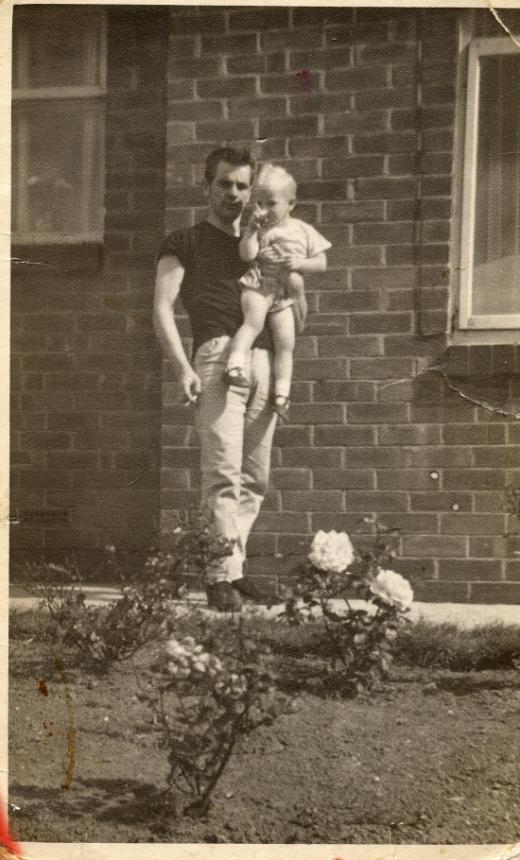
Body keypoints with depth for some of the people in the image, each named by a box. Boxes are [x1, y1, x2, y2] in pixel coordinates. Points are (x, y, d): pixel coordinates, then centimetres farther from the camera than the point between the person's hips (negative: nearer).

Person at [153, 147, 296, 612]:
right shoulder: (186, 242, 14)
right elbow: (163, 306, 2)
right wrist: (183, 367, -11)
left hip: (264, 361, 5)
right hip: (218, 355, -5)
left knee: (255, 478, 1)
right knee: (223, 472, -15)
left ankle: (232, 566, 8)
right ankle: (223, 577, -16)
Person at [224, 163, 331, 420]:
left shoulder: (303, 231, 10)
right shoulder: (258, 229, 8)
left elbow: (321, 263, 9)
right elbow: (247, 254, -8)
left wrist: (300, 263, -9)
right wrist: (252, 228, -12)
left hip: (285, 294, 2)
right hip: (257, 284, -2)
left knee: (285, 343, -6)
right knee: (254, 321, -32)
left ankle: (281, 394, 0)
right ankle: (235, 365, -41)